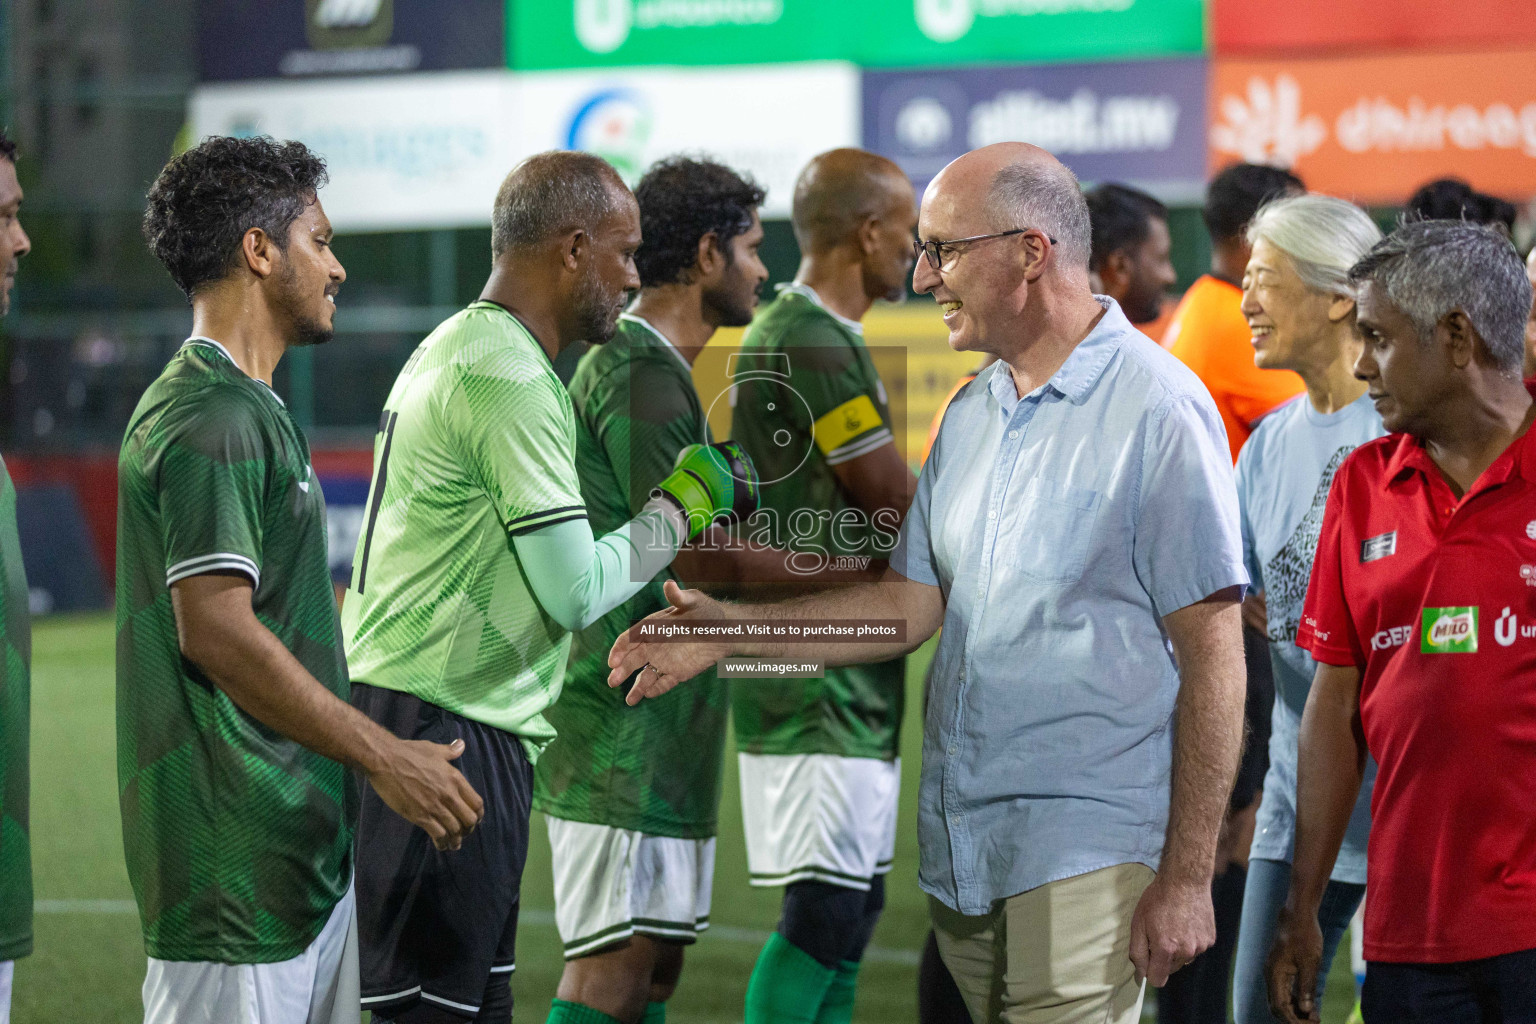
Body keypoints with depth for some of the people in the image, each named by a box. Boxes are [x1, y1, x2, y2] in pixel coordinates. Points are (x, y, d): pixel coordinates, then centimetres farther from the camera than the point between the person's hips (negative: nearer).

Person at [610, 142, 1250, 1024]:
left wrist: (1186, 879, -15)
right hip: (962, 850, 8)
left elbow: (1212, 654, -13)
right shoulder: (973, 412, 15)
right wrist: (727, 630, 8)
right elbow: (911, 602, 18)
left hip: (1087, 852, -7)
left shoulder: (1156, 409, -11)